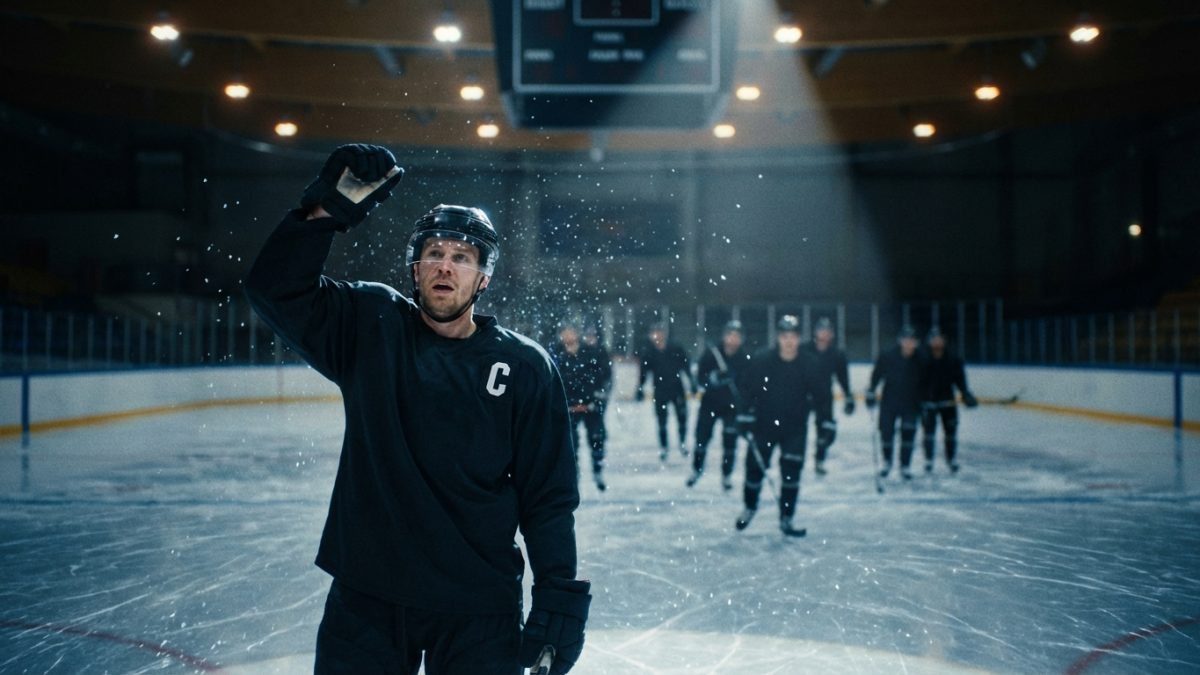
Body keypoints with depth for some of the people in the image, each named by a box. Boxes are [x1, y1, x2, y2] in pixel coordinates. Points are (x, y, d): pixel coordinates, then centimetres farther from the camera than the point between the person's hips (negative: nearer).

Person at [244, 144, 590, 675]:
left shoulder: (524, 368, -3)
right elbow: (275, 288, -11)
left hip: (479, 611, -1)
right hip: (366, 597, 1)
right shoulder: (370, 327, 1)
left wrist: (558, 602, -7)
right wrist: (327, 208, -21)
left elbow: (548, 497, -2)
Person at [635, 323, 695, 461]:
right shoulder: (647, 353, -5)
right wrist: (640, 389, -5)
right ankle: (663, 448, 17)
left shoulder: (676, 350, -4)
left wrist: (691, 383, 6)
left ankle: (682, 443, 24)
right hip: (660, 392, 0)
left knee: (682, 417, 3)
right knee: (661, 420, 5)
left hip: (677, 389, 1)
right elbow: (643, 372, -1)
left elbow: (686, 367, 5)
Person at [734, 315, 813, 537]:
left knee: (791, 472, -3)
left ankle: (786, 519, 8)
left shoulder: (808, 365, -9)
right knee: (755, 467, 6)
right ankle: (749, 507, 32)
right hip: (763, 425, -1)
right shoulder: (762, 360, -13)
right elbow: (745, 387, -5)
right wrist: (746, 414, -10)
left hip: (794, 428, 1)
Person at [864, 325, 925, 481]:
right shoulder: (887, 357, -11)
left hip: (910, 404, 1)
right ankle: (887, 462, 24)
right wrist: (871, 393, -4)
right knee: (886, 432, 1)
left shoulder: (919, 361, -5)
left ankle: (905, 466, 11)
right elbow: (876, 375, -1)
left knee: (908, 433, -3)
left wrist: (921, 404, 9)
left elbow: (923, 383, 6)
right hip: (889, 402, -1)